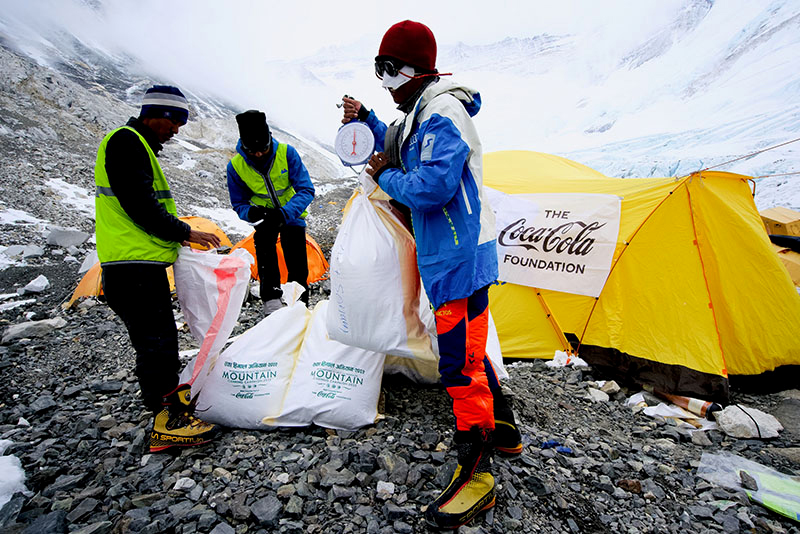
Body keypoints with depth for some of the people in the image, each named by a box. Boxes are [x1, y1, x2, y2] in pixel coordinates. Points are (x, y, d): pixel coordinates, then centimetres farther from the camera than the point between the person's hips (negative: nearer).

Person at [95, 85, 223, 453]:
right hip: (133, 265, -11)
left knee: (160, 337, 18)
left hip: (142, 263, 11)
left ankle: (170, 393, 33)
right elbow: (138, 205, -20)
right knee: (157, 340, -7)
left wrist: (174, 236, 18)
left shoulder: (139, 146, 24)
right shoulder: (126, 141, -10)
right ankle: (166, 422, 2)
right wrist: (184, 232, -13)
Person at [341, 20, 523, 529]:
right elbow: (398, 148, 32)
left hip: (460, 256, -11)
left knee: (460, 361, -7)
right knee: (468, 348, 19)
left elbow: (433, 185, -28)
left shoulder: (442, 114, -15)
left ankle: (476, 475, 9)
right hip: (450, 252, 11)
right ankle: (503, 427, 37)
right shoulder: (422, 111, 19)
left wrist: (386, 177, -10)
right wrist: (366, 120, 16)